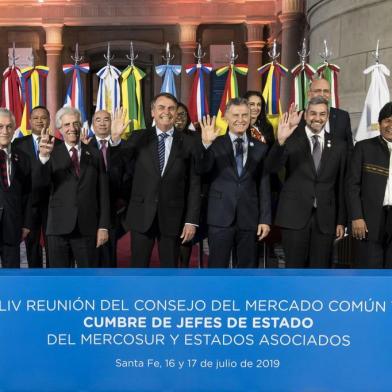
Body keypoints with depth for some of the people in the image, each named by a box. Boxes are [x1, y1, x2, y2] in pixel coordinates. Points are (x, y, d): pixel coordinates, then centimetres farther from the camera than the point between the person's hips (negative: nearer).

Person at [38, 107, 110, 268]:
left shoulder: (94, 155, 7)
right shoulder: (53, 153, 3)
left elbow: (103, 192, 6)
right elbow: (41, 182, -15)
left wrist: (103, 226, 1)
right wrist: (43, 156, -34)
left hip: (87, 228, 1)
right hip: (59, 227, 0)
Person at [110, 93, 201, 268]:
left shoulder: (188, 142, 1)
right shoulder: (138, 138, 3)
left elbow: (194, 184, 1)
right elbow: (116, 164, -6)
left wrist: (191, 220, -3)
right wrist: (115, 138, -23)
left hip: (172, 217, 0)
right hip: (142, 215, 0)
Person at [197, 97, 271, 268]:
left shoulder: (260, 147, 8)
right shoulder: (216, 144, 1)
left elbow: (264, 186, 7)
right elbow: (202, 169, -15)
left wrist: (265, 219, 2)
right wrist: (206, 144, -31)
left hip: (249, 219, 2)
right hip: (220, 217, -2)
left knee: (248, 268, 11)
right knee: (217, 267, 5)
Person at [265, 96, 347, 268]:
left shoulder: (339, 146, 9)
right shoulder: (292, 139, 0)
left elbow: (341, 186, 11)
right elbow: (271, 167, -14)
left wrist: (341, 221, 10)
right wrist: (281, 140, -31)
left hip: (325, 219, 3)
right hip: (294, 216, -2)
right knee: (294, 267, 4)